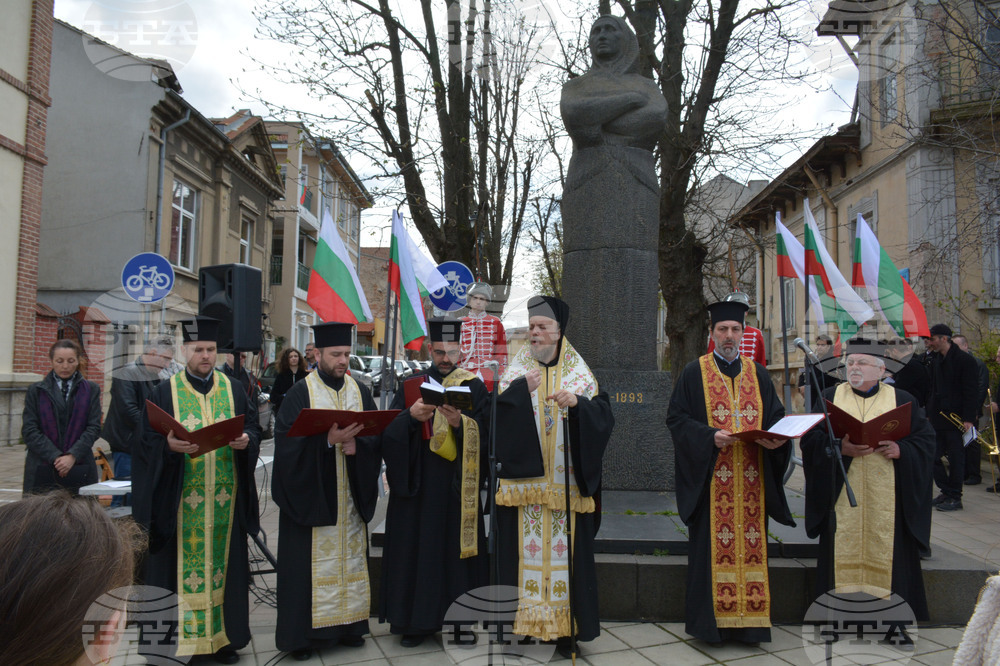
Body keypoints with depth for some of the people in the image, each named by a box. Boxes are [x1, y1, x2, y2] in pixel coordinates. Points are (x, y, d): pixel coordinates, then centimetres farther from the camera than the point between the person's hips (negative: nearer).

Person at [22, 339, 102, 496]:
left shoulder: (91, 390, 10)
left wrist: (73, 456, -10)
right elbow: (29, 431, 2)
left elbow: (94, 427, 3)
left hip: (80, 469, 0)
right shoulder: (36, 391, 10)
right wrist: (55, 457, -10)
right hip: (42, 469, 0)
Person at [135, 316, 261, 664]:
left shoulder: (234, 389, 9)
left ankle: (224, 636, 19)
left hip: (225, 498, 2)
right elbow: (148, 441, -2)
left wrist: (246, 441, -16)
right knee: (182, 564, 2)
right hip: (181, 499, -2)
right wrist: (169, 445, -22)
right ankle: (178, 636, 16)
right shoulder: (165, 392, 3)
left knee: (223, 563, 7)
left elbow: (254, 429, 6)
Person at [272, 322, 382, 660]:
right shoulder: (300, 394, -4)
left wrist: (356, 444, -15)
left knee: (350, 556, 10)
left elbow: (377, 437, 5)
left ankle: (349, 625, 22)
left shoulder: (360, 392, 8)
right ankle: (303, 633, 13)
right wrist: (328, 439, -24)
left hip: (352, 494, 4)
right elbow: (287, 441, -12)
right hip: (311, 495, -4)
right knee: (312, 561, 1)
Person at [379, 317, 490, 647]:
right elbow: (390, 430, 1)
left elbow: (483, 434, -3)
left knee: (454, 546, 2)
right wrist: (410, 416, -19)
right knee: (415, 547, 3)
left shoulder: (474, 387, 6)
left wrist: (460, 422, -21)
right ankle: (415, 620, 15)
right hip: (416, 484, 1)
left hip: (456, 485, -1)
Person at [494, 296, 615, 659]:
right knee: (526, 548, 0)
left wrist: (577, 403, -19)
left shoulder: (579, 371, 7)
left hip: (566, 482, 0)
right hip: (525, 478, 0)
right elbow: (496, 414, -3)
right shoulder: (516, 370, 7)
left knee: (565, 551, 2)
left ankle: (565, 629, 13)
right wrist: (522, 389, -17)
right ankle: (526, 620, 12)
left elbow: (603, 414, -1)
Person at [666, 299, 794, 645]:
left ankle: (748, 620, 15)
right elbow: (677, 418, -3)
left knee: (750, 545, 4)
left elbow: (776, 417, 14)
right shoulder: (694, 373, 3)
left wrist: (776, 438, -8)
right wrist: (710, 436, -19)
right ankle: (713, 619, 10)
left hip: (751, 480, 3)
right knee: (713, 547, -1)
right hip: (710, 479, -3)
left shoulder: (757, 373, 14)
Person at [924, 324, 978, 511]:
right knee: (933, 457, 7)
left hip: (955, 418, -6)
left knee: (956, 458, 2)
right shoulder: (935, 359, 10)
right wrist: (928, 413, 10)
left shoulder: (964, 360, -10)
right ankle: (946, 491, 21)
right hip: (937, 417, 7)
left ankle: (955, 497, 12)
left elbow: (970, 391, -12)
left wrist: (968, 419, -16)